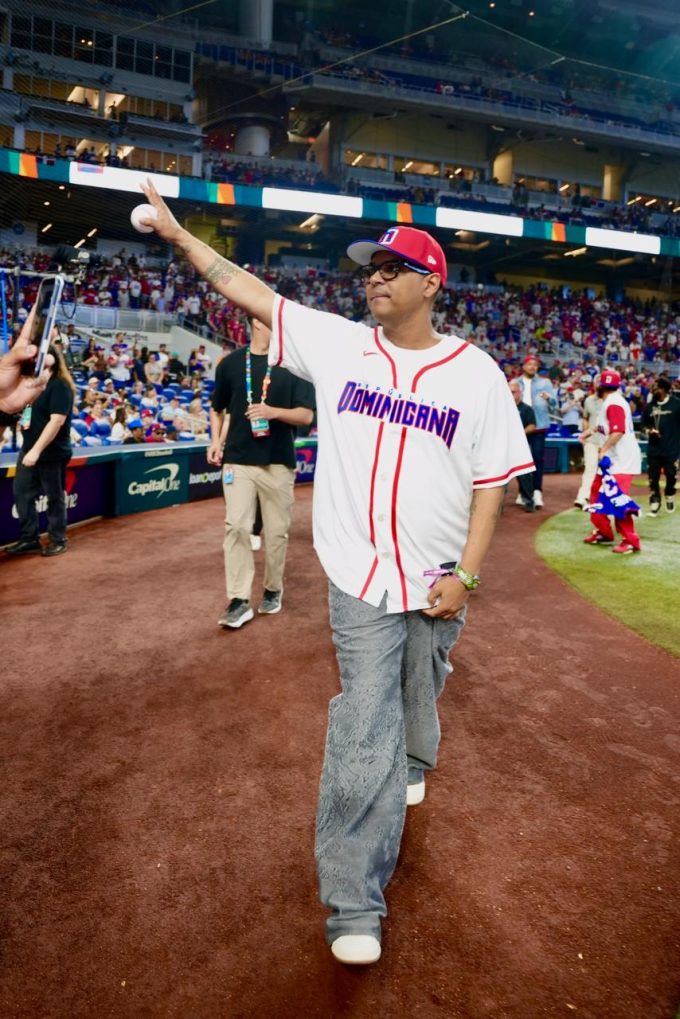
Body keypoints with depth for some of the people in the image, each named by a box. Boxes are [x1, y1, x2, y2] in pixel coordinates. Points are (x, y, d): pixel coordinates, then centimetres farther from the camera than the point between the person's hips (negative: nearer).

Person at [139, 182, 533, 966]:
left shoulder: (476, 373, -3)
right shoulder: (339, 345, 1)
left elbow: (492, 481, -3)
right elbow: (248, 292, 4)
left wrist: (465, 575, -9)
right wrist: (178, 234, 1)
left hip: (438, 582, 1)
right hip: (361, 578, -1)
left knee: (417, 698, 21)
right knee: (365, 726, -3)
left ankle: (409, 770, 56)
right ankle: (354, 903, 8)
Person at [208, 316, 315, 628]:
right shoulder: (230, 363, 7)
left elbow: (306, 414, -3)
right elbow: (217, 408, 18)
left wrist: (273, 411, -19)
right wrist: (215, 440, 3)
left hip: (278, 462, 0)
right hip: (238, 460, 0)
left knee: (277, 531, 6)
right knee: (236, 527, -7)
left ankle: (273, 590, 25)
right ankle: (239, 600, -1)